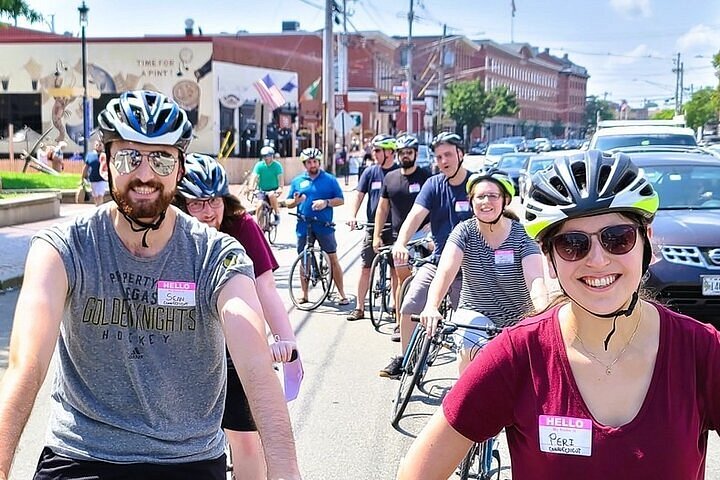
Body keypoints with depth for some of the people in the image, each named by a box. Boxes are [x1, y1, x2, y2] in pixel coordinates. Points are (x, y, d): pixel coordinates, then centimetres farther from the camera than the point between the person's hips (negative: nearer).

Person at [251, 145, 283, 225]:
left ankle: (276, 214, -16)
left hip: (274, 190, -2)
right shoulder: (259, 165, -3)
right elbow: (254, 176, -13)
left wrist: (280, 188, -35)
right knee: (259, 205, -21)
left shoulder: (277, 165, -6)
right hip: (262, 190, 2)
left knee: (271, 195, -35)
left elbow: (280, 178, -17)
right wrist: (252, 187, -31)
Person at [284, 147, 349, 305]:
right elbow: (288, 203, 12)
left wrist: (326, 202, -15)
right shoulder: (297, 181, 10)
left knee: (333, 259, -2)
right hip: (304, 227, 2)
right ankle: (305, 295, 20)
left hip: (324, 226, -2)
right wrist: (295, 201, -11)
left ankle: (342, 294, 3)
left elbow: (341, 200, 3)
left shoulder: (329, 179, 4)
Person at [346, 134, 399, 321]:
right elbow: (359, 194, 2)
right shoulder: (370, 172, 5)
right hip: (373, 227, 2)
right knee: (365, 267, 3)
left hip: (394, 228, -2)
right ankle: (359, 308, 10)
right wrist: (352, 215, -13)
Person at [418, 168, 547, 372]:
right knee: (474, 350, -29)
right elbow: (445, 271, -23)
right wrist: (431, 307, -42)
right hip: (475, 313, 0)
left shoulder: (522, 236, -11)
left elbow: (535, 280, -24)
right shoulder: (464, 231, -8)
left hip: (519, 320, 1)